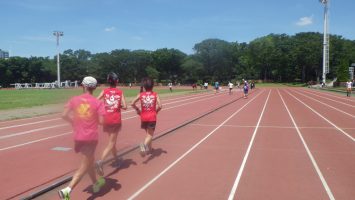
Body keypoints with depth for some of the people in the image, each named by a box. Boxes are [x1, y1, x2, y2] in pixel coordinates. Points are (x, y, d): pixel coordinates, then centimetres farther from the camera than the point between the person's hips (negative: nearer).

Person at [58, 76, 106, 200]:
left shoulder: (74, 100, -2)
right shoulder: (98, 103, -10)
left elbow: (64, 115, -5)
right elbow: (101, 121, -13)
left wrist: (74, 122, 12)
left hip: (78, 137, 5)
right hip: (91, 137, -4)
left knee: (89, 161, 24)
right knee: (84, 166, 1)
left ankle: (96, 184, 44)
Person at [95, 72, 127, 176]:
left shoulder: (104, 91, 1)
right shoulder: (120, 92, -2)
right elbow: (124, 106, -8)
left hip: (107, 119, 3)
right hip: (116, 120, -3)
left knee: (112, 141, 21)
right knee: (111, 143, -2)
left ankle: (116, 159, 35)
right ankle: (101, 161, -22)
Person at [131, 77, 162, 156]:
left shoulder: (141, 95, 0)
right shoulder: (155, 95, -3)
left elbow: (132, 103, -8)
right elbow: (160, 106, -13)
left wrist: (137, 109, 8)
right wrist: (156, 111, 5)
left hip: (144, 117, 3)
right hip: (152, 117, -3)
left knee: (148, 133, 23)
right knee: (150, 135, -1)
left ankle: (149, 148, 34)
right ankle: (144, 144, -30)